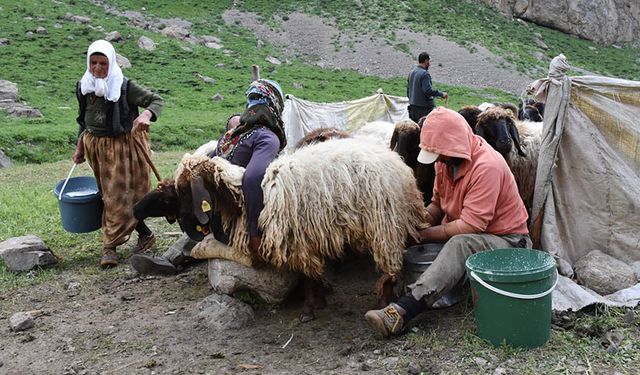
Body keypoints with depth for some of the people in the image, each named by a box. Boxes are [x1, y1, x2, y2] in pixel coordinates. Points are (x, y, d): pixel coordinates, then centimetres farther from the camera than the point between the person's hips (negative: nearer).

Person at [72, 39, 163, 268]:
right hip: (96, 148, 6)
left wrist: (145, 116, -32)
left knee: (119, 196, -3)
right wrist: (80, 148, 12)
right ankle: (145, 235, 22)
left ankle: (110, 246, 8)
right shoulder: (83, 88, 4)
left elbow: (156, 100, -12)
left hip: (123, 148, -5)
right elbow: (83, 122, 15)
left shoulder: (124, 87, -13)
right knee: (109, 195, 9)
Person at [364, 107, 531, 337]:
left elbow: (471, 226, -28)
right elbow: (437, 203, 10)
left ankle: (401, 312, -51)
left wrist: (424, 234, -23)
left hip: (506, 241, -9)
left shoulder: (487, 166, -25)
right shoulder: (446, 160, 0)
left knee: (461, 244, -39)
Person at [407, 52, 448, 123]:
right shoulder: (424, 74, -14)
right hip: (424, 108, -9)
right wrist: (441, 94, -15)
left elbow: (408, 90, 18)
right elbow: (427, 90, -23)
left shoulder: (411, 73, 13)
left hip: (412, 107, 9)